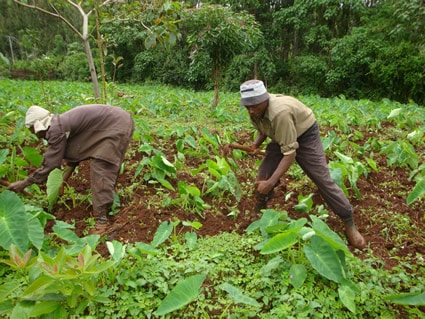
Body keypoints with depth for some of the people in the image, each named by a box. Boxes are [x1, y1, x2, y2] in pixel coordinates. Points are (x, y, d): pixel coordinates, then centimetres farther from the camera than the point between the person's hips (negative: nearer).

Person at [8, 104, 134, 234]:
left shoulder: (56, 130, -15)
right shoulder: (62, 124, 13)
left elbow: (49, 163, -9)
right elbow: (74, 152, 21)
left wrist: (23, 184, 1)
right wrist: (63, 180, 26)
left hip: (118, 125, -10)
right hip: (116, 120, 10)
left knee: (101, 169, -10)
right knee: (108, 167, 21)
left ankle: (101, 219, -10)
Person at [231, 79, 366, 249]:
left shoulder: (280, 113, -40)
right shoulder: (255, 111, -16)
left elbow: (290, 152, -39)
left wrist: (271, 183, -42)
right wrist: (255, 145, -13)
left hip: (305, 135, -6)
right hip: (282, 137, 7)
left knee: (323, 179, -7)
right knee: (262, 177, 0)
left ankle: (350, 225, 9)